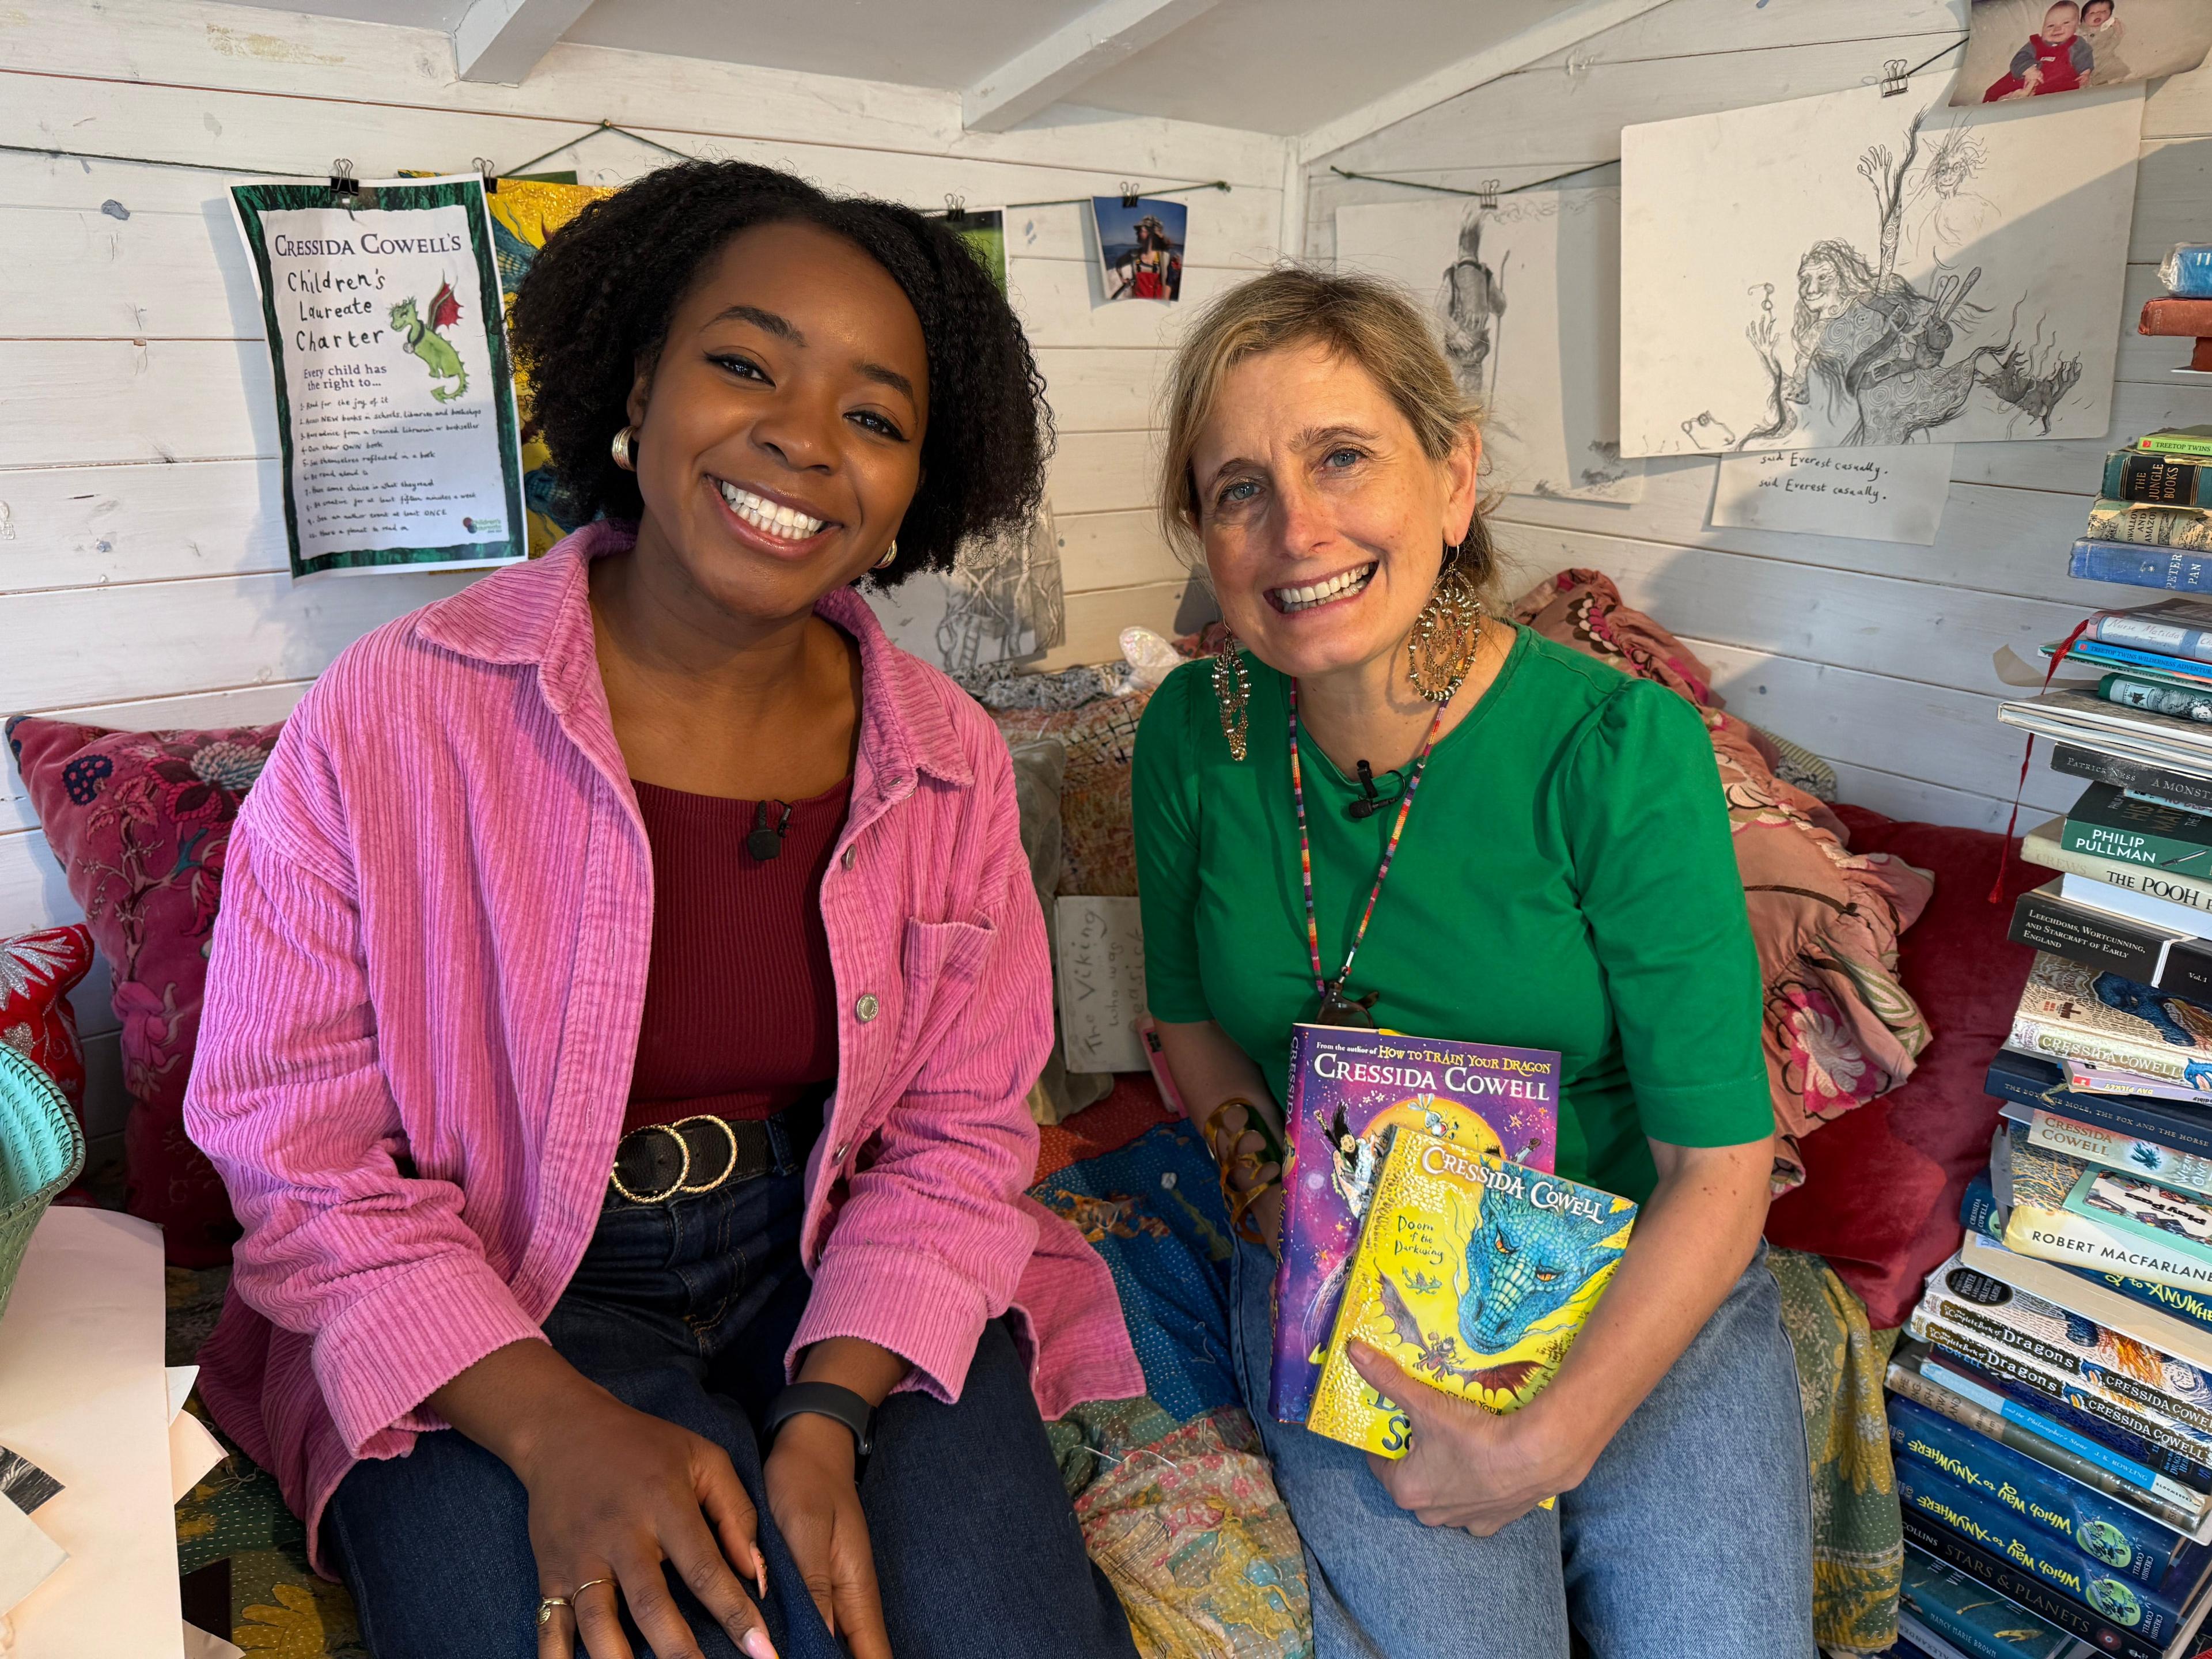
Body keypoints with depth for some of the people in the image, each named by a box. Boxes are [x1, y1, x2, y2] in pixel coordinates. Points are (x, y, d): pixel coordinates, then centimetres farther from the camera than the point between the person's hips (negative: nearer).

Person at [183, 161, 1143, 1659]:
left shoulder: (950, 765, -4)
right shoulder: (391, 720, -12)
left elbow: (957, 1136, -2)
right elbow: (299, 1154, -9)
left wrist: (826, 1418, -17)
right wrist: (556, 1427, -21)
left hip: (838, 1284, 2)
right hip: (488, 1333, -1)